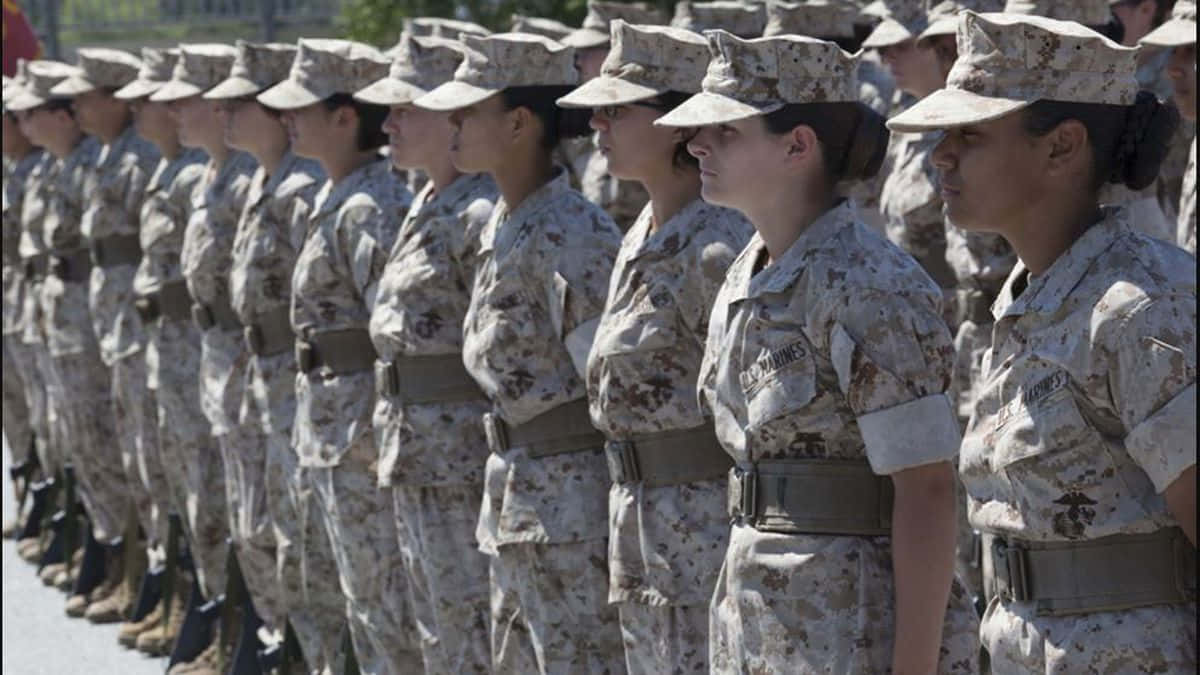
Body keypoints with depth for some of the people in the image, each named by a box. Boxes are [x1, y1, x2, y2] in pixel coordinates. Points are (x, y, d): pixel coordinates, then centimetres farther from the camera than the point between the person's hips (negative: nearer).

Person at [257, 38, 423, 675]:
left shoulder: (373, 209, -18)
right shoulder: (333, 198, 13)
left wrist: (381, 438, -22)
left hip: (362, 426, -10)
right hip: (328, 423, 10)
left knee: (384, 596, -3)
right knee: (365, 597, 16)